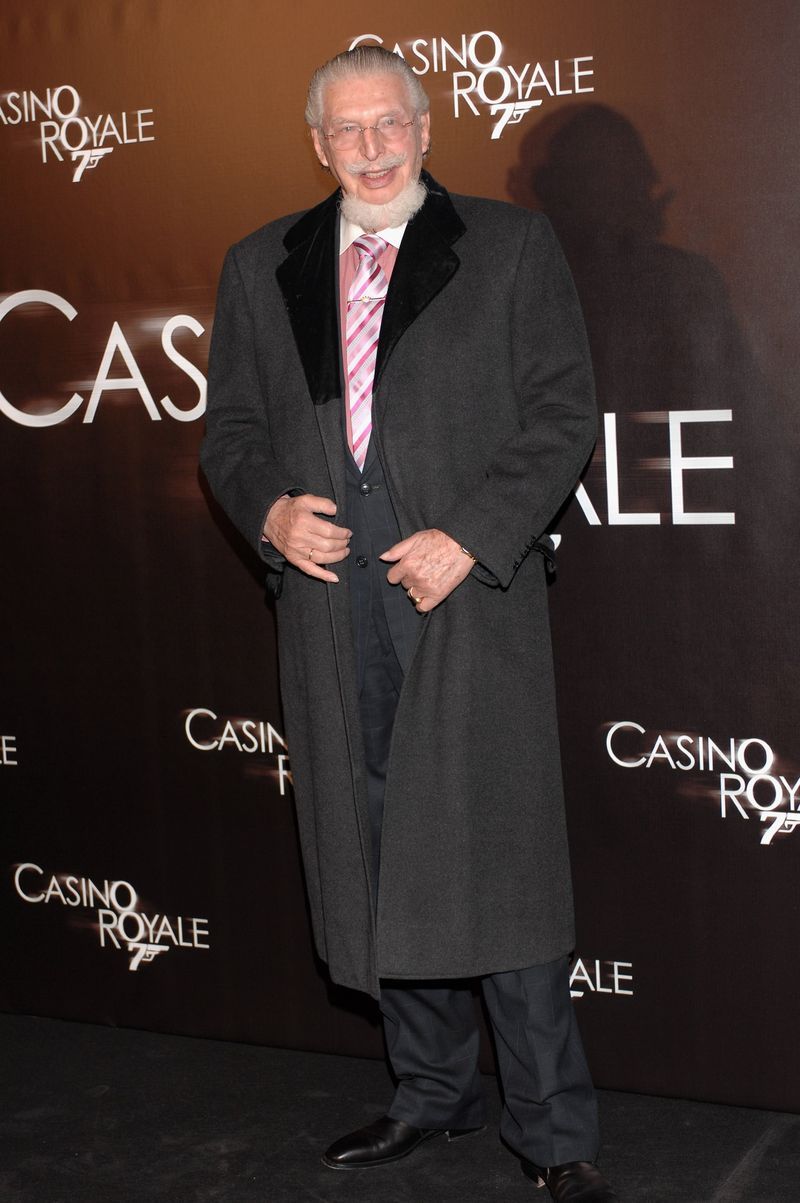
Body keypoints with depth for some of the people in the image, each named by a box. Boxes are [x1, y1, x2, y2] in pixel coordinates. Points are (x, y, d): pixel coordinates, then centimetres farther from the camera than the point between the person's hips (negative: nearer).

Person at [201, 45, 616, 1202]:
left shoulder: (511, 246, 5)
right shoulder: (260, 268, 15)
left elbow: (562, 417, -1)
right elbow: (230, 431, 17)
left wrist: (470, 538, -12)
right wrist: (270, 510, -4)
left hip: (471, 596, -4)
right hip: (332, 602, 4)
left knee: (500, 862, -5)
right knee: (378, 861, 10)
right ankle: (431, 1093, 26)